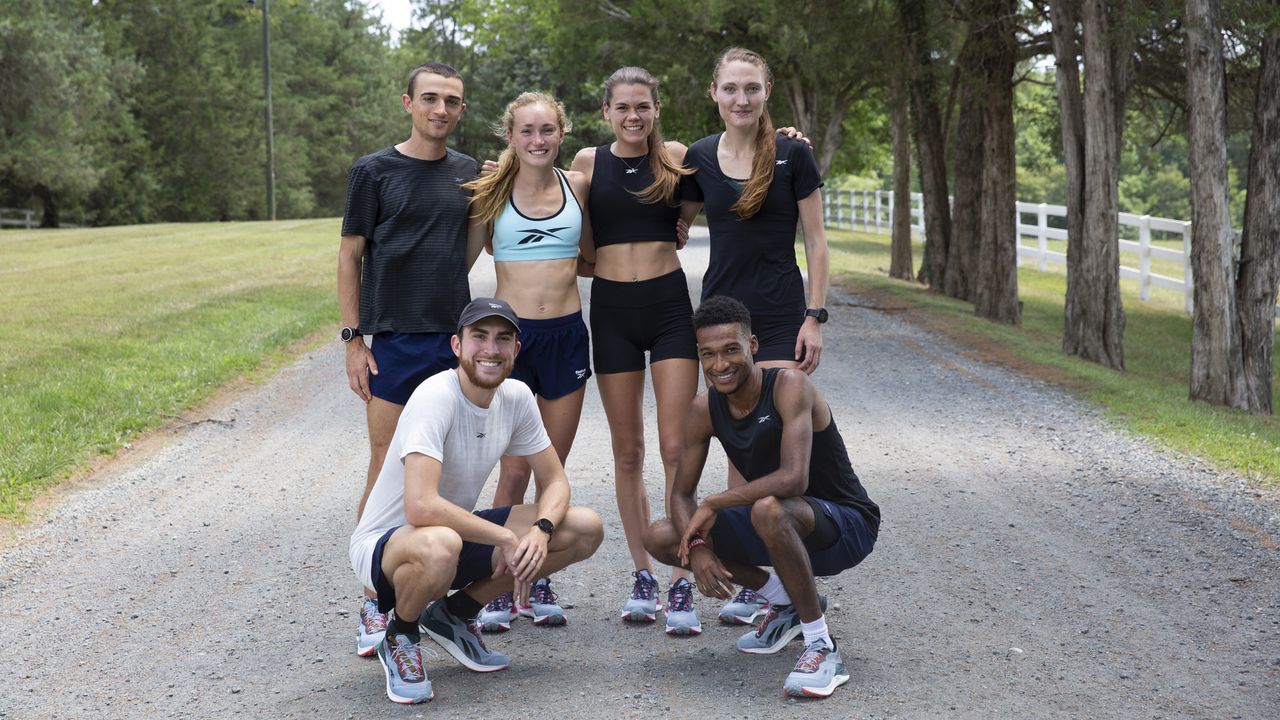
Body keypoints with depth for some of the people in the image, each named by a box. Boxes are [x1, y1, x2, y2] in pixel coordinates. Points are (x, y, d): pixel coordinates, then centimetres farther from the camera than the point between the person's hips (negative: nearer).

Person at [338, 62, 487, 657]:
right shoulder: (374, 171, 0)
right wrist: (353, 340, -5)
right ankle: (374, 603, 1)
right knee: (387, 467, -5)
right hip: (393, 340, -4)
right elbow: (350, 256, 1)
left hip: (455, 338, 4)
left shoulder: (470, 174, 11)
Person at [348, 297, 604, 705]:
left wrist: (540, 530, -20)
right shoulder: (436, 397, -26)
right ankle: (399, 639, -7)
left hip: (459, 530, 7)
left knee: (586, 529, -6)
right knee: (440, 546, -43)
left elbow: (554, 482, 2)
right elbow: (420, 506, -37)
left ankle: (456, 614, 8)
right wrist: (506, 537, -29)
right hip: (384, 543, -7)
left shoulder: (515, 397, -4)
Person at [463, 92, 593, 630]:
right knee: (515, 470, -4)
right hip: (510, 335, -3)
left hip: (567, 334, 3)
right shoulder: (492, 192, -3)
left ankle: (540, 584, 19)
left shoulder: (577, 186, 5)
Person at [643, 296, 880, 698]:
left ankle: (823, 649, -25)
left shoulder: (789, 385, -23)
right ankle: (786, 603, 12)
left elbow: (793, 479, -35)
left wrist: (713, 505, -25)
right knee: (660, 538, -2)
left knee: (769, 510, -40)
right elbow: (681, 494, 2)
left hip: (847, 527, -7)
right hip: (786, 529, 7)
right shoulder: (705, 409, -4)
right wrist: (697, 546, -19)